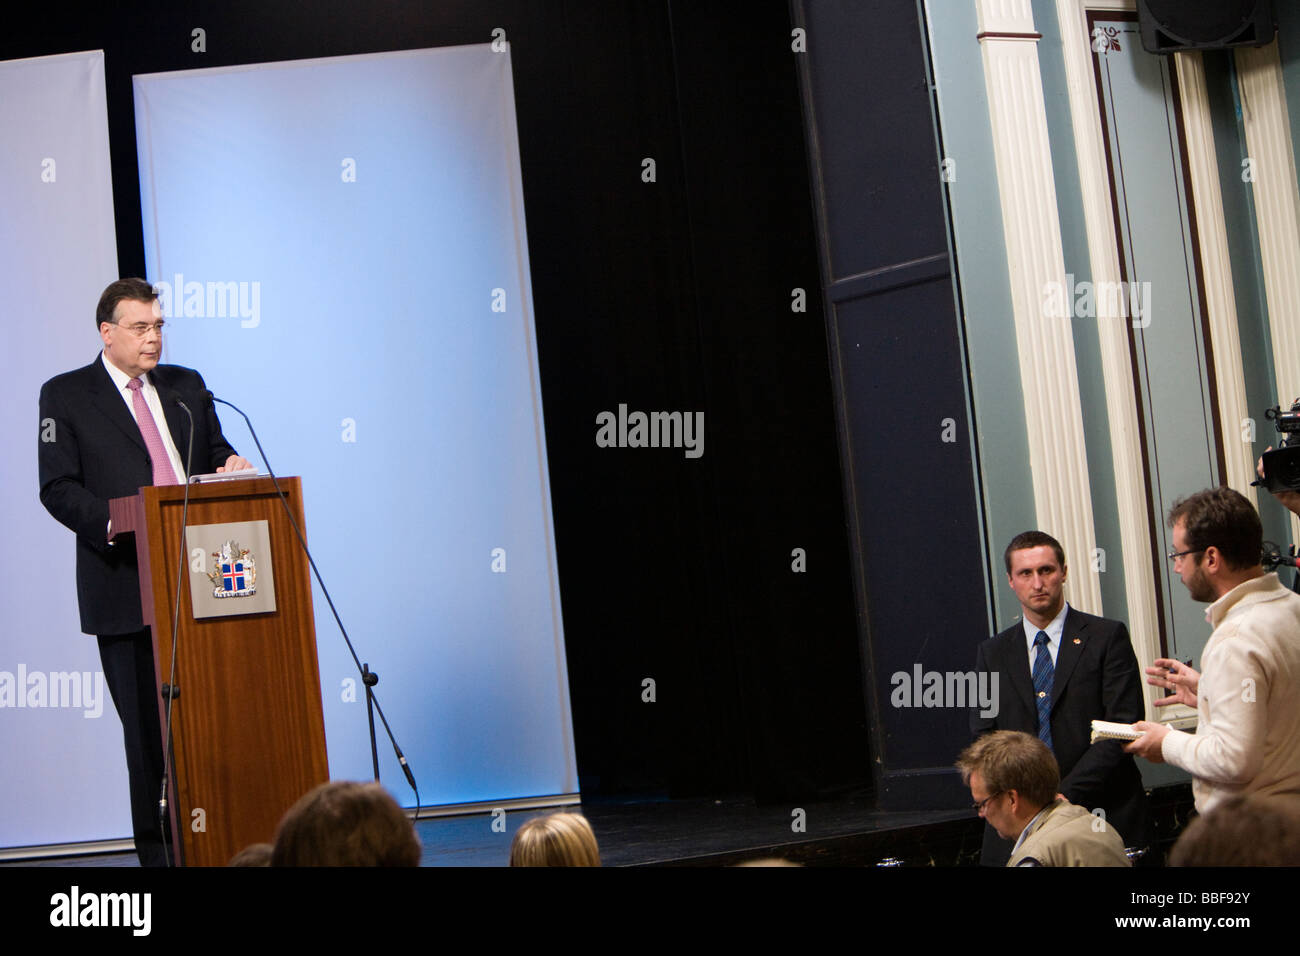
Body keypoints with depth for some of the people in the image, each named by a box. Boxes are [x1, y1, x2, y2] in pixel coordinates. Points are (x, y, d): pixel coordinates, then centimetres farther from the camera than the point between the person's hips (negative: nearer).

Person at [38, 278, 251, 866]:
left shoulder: (186, 386, 15)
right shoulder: (65, 396, 3)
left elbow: (215, 455, 21)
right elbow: (57, 488, -4)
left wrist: (231, 465, -4)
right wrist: (116, 525, -20)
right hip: (127, 588, -4)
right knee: (148, 729, 1)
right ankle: (155, 850, 10)